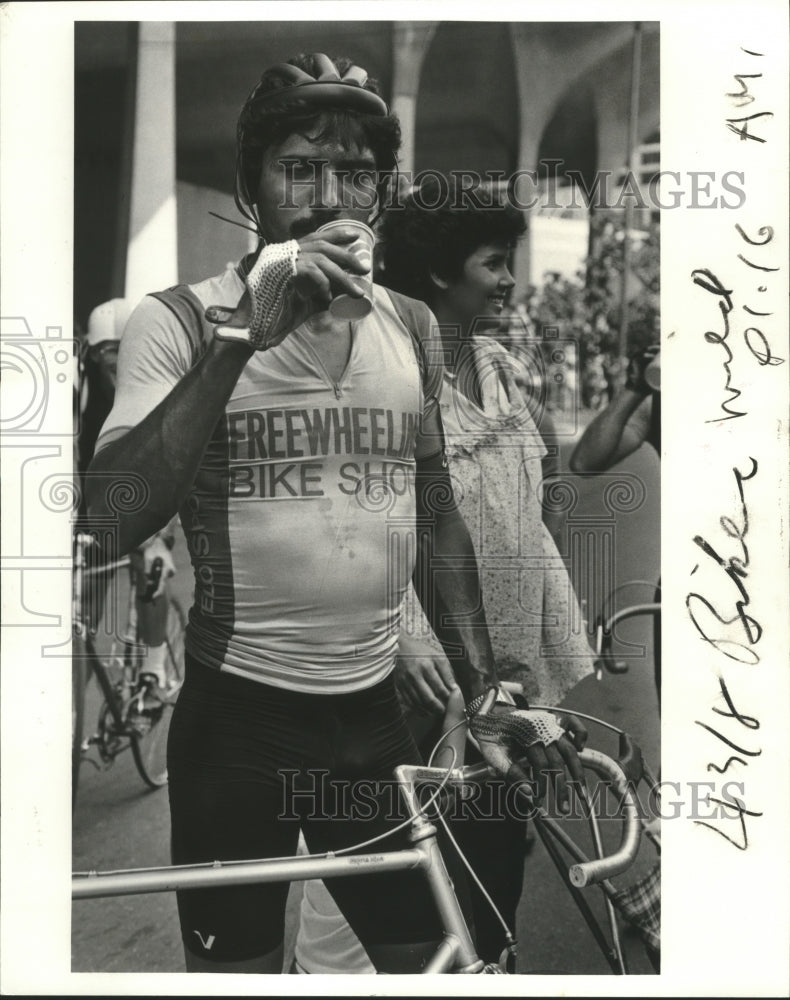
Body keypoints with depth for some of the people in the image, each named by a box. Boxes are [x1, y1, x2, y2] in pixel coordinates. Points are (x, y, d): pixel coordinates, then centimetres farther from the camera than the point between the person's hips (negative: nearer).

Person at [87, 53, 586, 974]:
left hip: (374, 716, 4)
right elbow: (111, 517, -21)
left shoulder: (410, 327, 6)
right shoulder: (177, 320, -8)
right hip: (236, 723, -3)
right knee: (238, 966, 11)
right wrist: (243, 336, -26)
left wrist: (484, 697, 7)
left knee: (437, 959, 13)